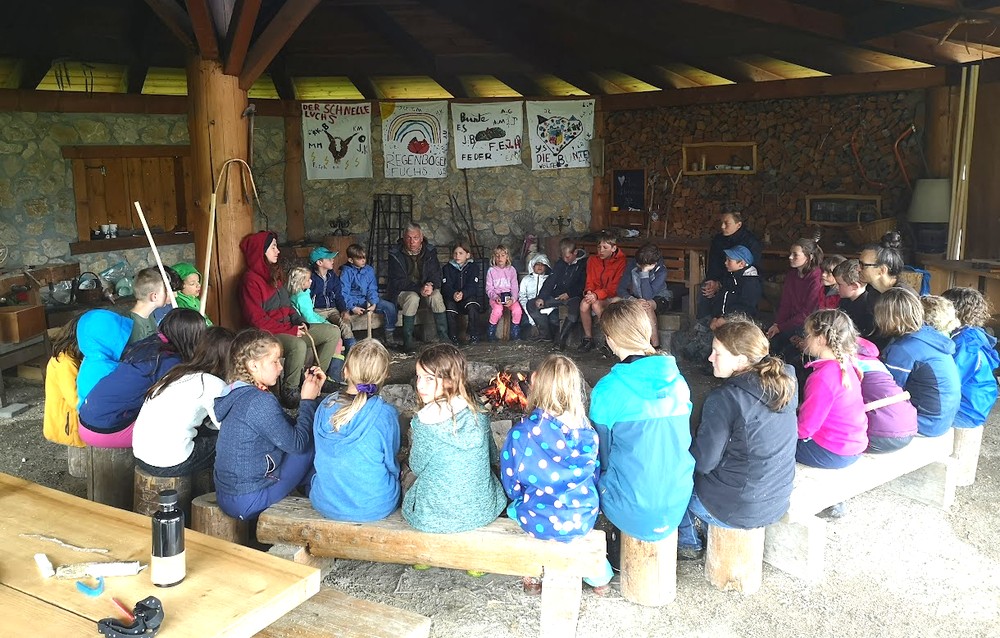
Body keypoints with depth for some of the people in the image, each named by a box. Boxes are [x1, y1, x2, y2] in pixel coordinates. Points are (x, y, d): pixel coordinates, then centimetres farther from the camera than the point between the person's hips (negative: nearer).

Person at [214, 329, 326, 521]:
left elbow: (290, 427, 11)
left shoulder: (238, 394, 8)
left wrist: (312, 394, 5)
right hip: (248, 503, -9)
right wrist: (308, 400, -8)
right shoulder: (260, 401, -21)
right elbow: (297, 443, -17)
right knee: (312, 442, -4)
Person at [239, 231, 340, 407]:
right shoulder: (251, 280, -14)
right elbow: (257, 319, -19)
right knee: (298, 345, -39)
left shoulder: (274, 274, 14)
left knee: (333, 332, 1)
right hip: (268, 334, -9)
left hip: (288, 328, 9)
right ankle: (289, 391, -18)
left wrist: (298, 322, 3)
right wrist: (291, 331, -18)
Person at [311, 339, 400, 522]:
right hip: (374, 507, -3)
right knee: (400, 470, 23)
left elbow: (322, 456, 6)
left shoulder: (325, 406, -7)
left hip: (325, 504, 3)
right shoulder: (386, 414, -18)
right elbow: (391, 463, -4)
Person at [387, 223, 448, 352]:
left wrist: (431, 286, -26)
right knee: (413, 298, -35)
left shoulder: (430, 251, -2)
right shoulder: (395, 254, -12)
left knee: (436, 296, -28)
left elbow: (436, 275, -2)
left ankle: (444, 337, -22)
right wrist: (419, 289, -29)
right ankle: (407, 341, -27)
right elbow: (398, 282, -16)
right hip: (402, 291, -3)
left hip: (426, 289, 3)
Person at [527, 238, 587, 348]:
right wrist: (541, 297, -4)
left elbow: (583, 285, -7)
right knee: (531, 305, -8)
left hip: (573, 296, -6)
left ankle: (562, 338, -30)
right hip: (557, 295, 6)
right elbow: (551, 280, 8)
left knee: (575, 308, -43)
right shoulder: (560, 263, 13)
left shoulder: (584, 264, -4)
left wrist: (569, 294, -17)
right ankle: (547, 334, -10)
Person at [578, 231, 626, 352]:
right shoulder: (593, 261, 6)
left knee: (596, 305, -34)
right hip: (596, 295, 5)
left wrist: (597, 295, -28)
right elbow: (590, 281, 8)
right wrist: (589, 292, -16)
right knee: (584, 304, -27)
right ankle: (588, 338, -13)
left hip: (613, 297, -5)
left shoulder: (621, 262, -11)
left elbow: (615, 287, -16)